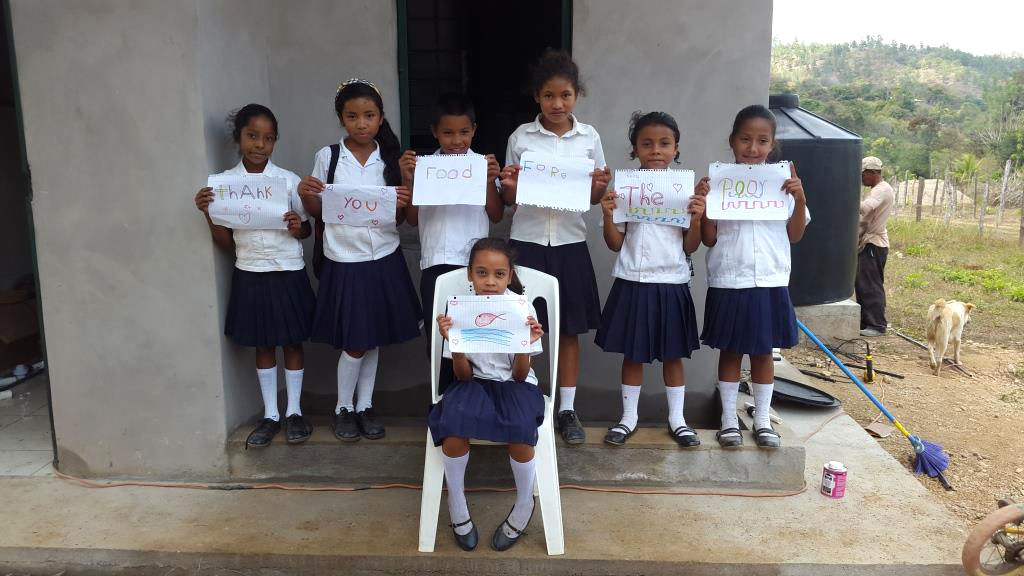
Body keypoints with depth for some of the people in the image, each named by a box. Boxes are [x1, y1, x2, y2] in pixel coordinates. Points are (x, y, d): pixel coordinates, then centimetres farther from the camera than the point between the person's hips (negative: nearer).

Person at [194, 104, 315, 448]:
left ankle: (294, 412, 24)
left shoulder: (289, 181, -5)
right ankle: (270, 416, 25)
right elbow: (225, 241, 2)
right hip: (250, 273, 1)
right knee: (262, 345, 12)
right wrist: (207, 213, -14)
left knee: (292, 342, 9)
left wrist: (297, 227, -18)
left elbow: (305, 231, 4)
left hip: (288, 271, -1)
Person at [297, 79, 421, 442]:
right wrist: (306, 195, -17)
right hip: (344, 261, -2)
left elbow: (399, 219, 5)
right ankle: (344, 408, 24)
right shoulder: (328, 157, -3)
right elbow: (318, 212, 3)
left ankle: (365, 406, 29)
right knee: (354, 344, 2)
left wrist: (402, 203, -16)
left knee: (373, 340, 12)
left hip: (384, 260, 2)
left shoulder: (390, 160, 2)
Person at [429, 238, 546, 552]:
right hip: (475, 383, 1)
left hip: (514, 384, -1)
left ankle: (525, 504, -2)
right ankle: (456, 503, -3)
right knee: (452, 425, -30)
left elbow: (520, 375, -8)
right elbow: (463, 376, -8)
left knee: (520, 431, -31)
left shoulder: (524, 309, -10)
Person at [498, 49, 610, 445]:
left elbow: (593, 198, 8)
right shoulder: (521, 137, -1)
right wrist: (509, 186, -16)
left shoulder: (589, 137, 2)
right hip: (527, 241, -1)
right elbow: (509, 201, 5)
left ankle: (567, 409, 21)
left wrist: (601, 186, -13)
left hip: (570, 242, 1)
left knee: (569, 330, 9)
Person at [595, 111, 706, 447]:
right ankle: (628, 418, 24)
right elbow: (615, 244, 1)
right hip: (633, 282, 0)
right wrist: (607, 215, -14)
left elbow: (690, 247, 2)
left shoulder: (686, 189, 1)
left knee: (673, 354, 11)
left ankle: (677, 419, 25)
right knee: (632, 354, 10)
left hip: (671, 283, 1)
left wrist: (697, 218, -13)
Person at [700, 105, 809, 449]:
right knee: (730, 351, 9)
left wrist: (800, 199, -7)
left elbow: (794, 236, 6)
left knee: (763, 352, 12)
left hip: (770, 284, 2)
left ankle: (762, 419, 26)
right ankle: (728, 418, 22)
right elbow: (709, 239, -1)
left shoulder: (783, 183, 3)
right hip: (728, 283, -1)